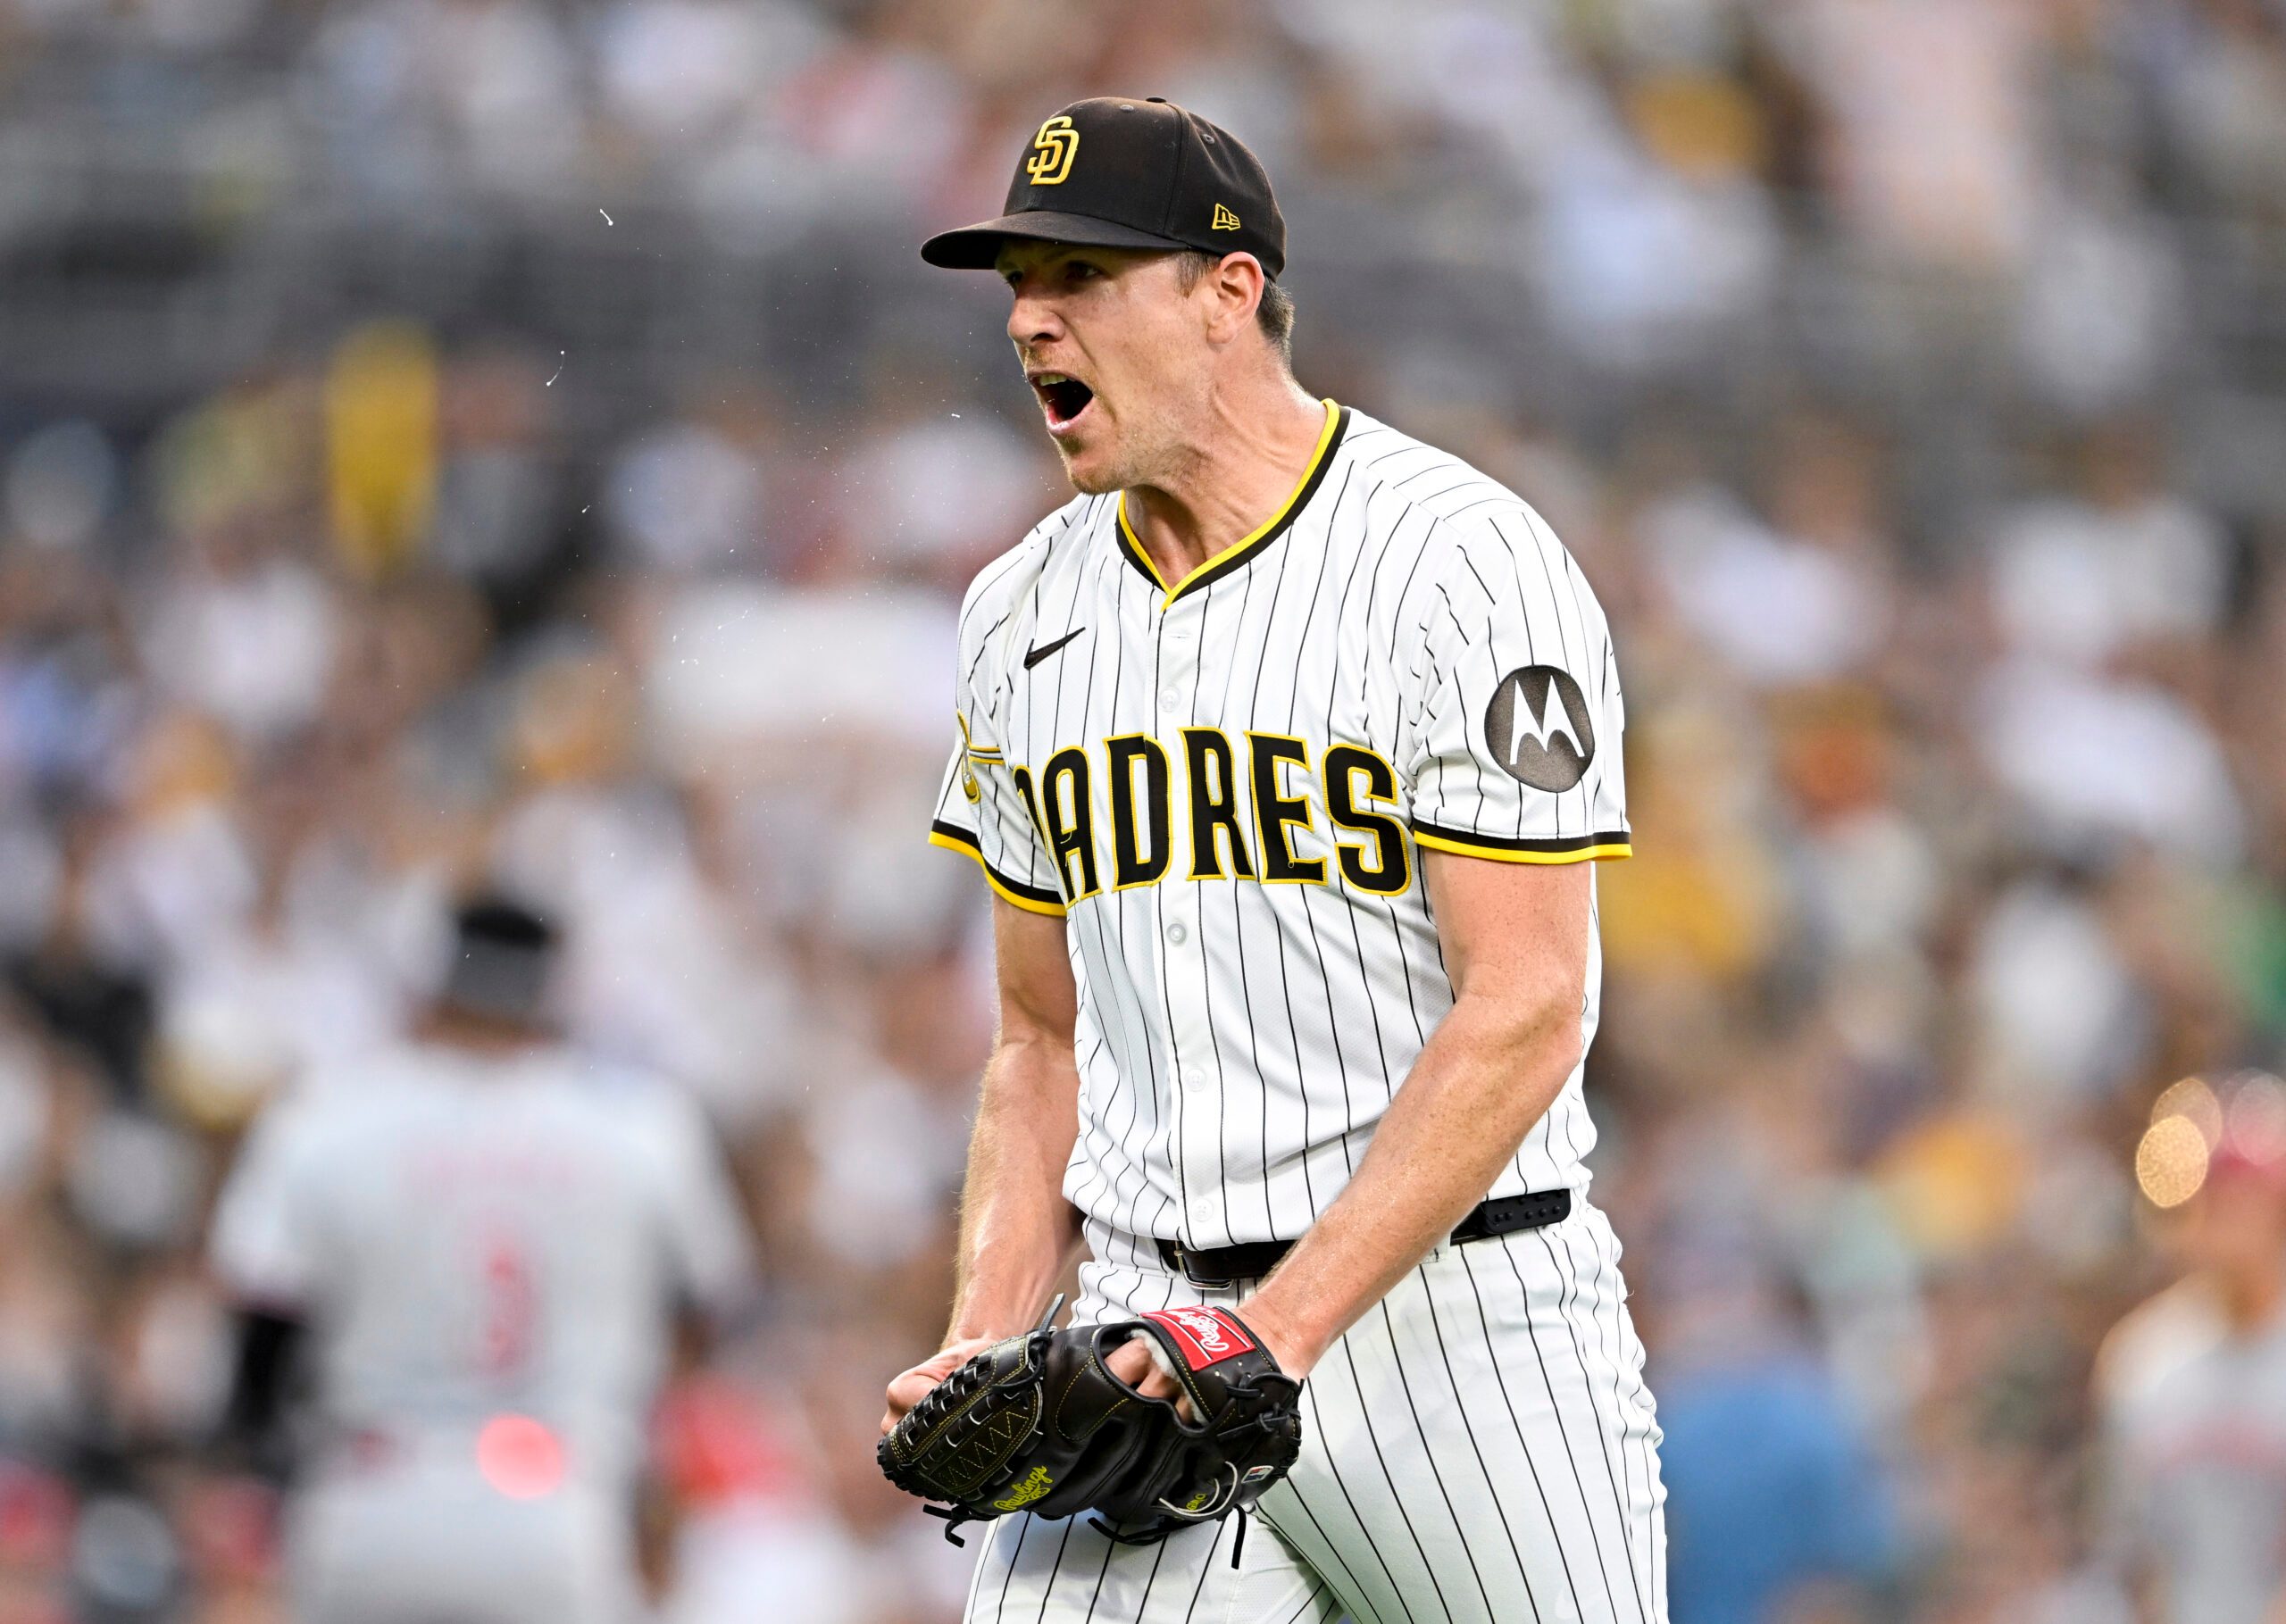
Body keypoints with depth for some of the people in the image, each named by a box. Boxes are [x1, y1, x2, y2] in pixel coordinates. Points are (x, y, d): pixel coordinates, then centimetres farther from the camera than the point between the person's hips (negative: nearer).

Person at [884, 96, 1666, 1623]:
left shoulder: (1461, 564, -9)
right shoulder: (1023, 616, 12)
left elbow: (1525, 1014, -14)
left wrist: (1280, 1327, -21)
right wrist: (985, 1343, 2)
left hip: (1451, 1309, -4)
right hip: (1152, 1330, 4)